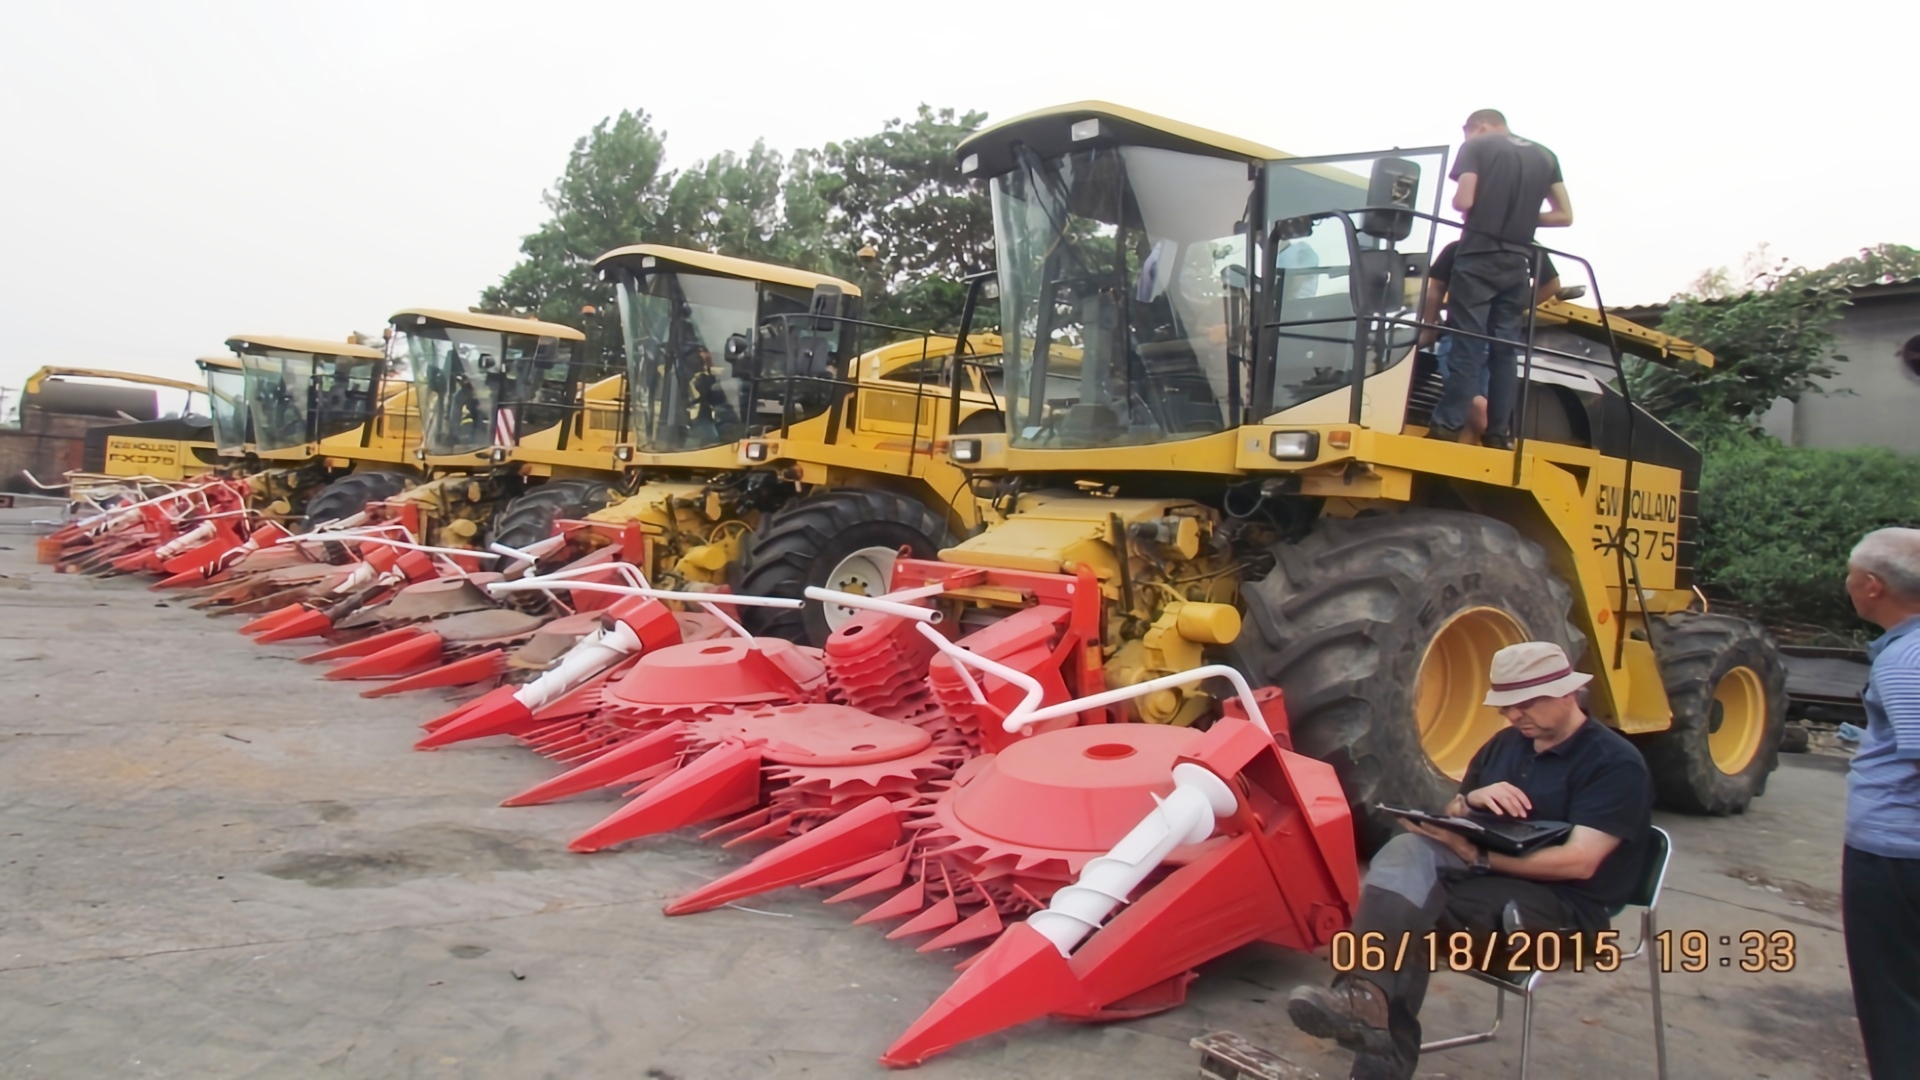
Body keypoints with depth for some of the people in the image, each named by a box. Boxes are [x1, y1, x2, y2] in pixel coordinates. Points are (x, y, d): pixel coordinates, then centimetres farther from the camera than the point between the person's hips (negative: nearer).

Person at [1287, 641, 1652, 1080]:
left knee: (1403, 909, -28)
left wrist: (1477, 856, -22)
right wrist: (1469, 801, -8)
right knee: (1409, 850, -26)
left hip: (1563, 902, -6)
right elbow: (1453, 823, 17)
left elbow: (1579, 862, -19)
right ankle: (1366, 996, -39)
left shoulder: (1615, 762, -7)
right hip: (1490, 875, 7)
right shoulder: (1506, 744, 14)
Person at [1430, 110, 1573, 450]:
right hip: (1517, 263, 4)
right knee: (1505, 350, 6)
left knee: (1468, 345, -6)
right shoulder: (1545, 156, 16)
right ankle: (1499, 434, 3)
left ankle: (1448, 426, -10)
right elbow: (1564, 215, 13)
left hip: (1478, 258, -4)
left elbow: (1463, 201, -9)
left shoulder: (1477, 147, 2)